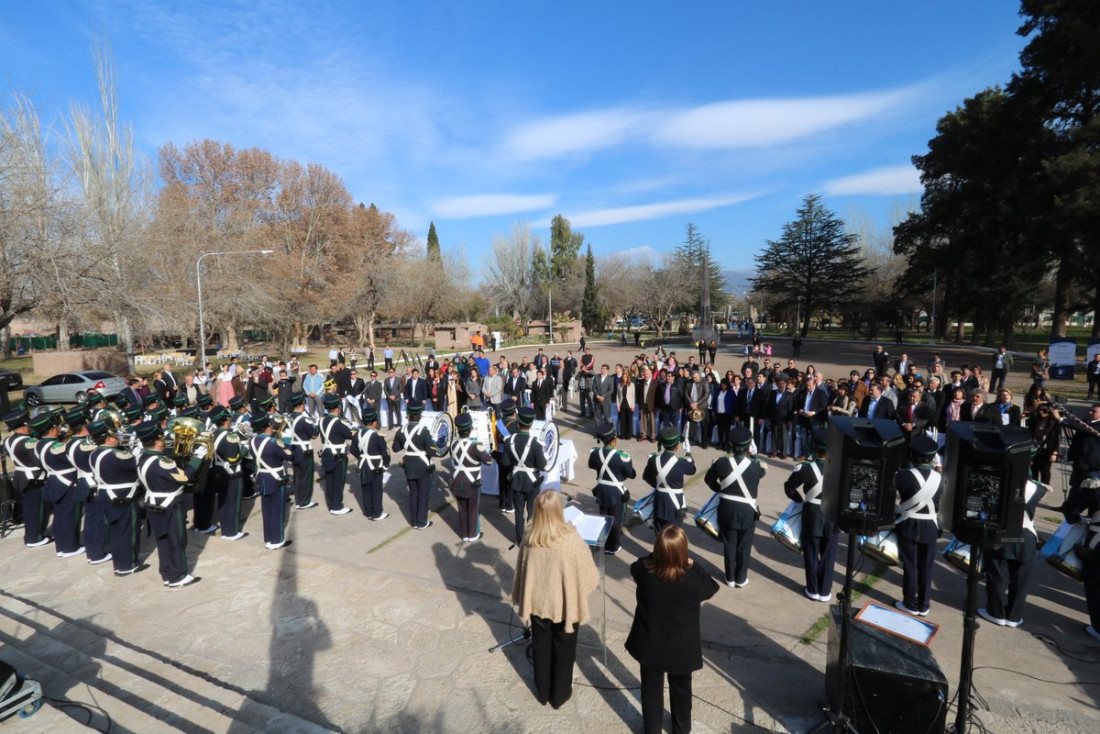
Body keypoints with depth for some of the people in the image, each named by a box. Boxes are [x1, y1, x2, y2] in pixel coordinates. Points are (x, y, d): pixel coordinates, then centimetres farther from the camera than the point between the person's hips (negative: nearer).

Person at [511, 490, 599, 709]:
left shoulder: (529, 539, -17)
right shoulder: (571, 539, -27)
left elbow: (522, 573, -3)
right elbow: (588, 574, -15)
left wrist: (522, 601, 12)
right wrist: (582, 591, 7)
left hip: (538, 603, 3)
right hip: (565, 605, -3)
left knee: (541, 648, 23)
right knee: (564, 650, 20)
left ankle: (543, 692, 42)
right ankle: (559, 694, 38)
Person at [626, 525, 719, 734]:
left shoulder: (644, 569, -26)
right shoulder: (694, 578, -30)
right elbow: (712, 588, -7)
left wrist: (658, 556, -4)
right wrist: (693, 565, -2)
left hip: (649, 644, 0)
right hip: (682, 648, 0)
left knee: (651, 689, 24)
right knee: (681, 689, 28)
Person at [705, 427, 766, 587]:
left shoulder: (722, 463, -15)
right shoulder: (754, 465, -16)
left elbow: (708, 479, 1)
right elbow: (762, 472, 10)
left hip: (727, 509, 1)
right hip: (747, 511, 0)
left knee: (729, 545, 16)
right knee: (744, 546, 16)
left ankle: (730, 578, 28)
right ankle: (741, 579, 28)